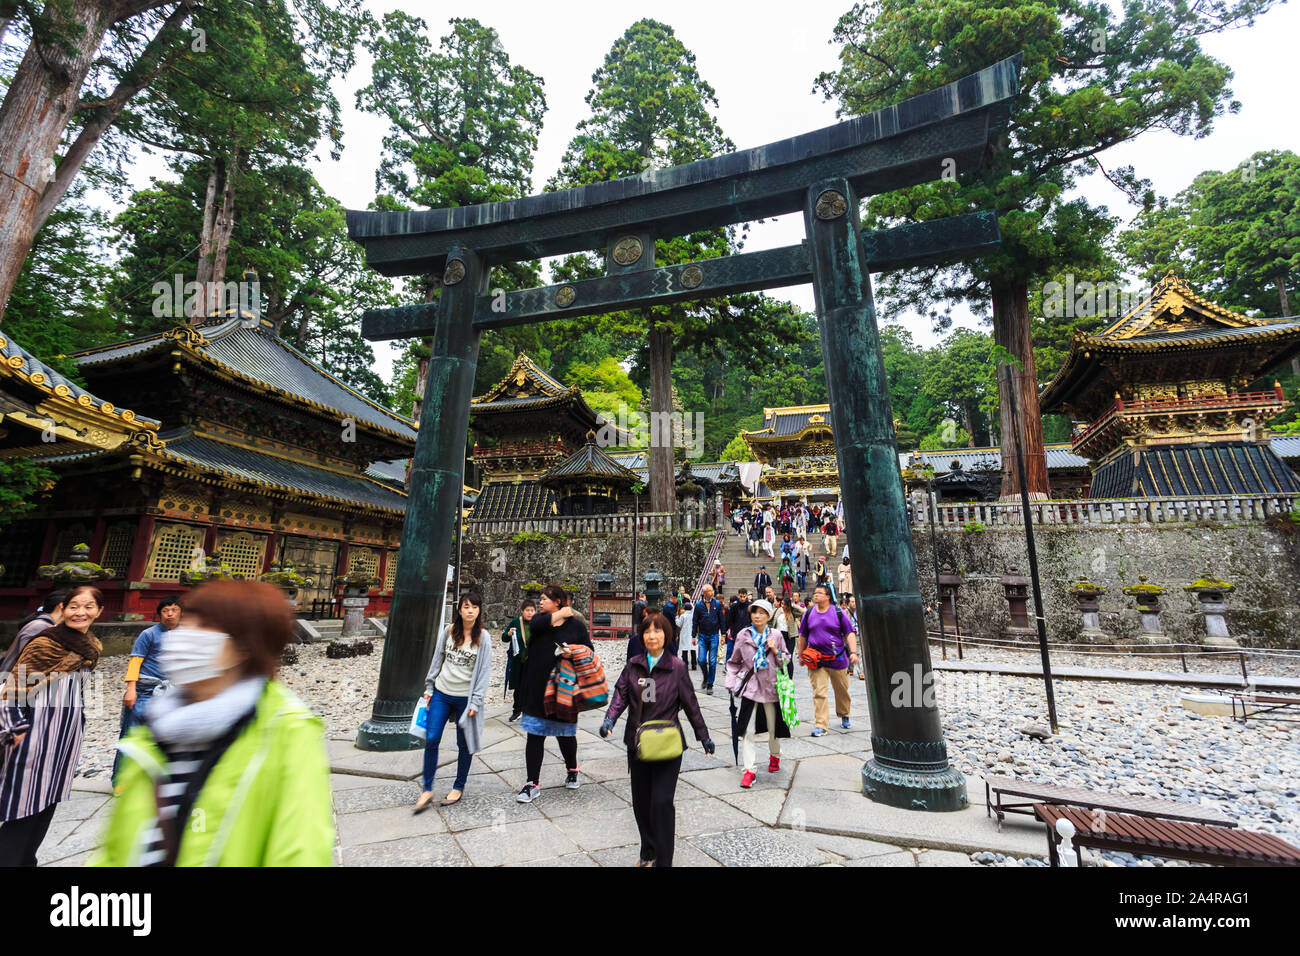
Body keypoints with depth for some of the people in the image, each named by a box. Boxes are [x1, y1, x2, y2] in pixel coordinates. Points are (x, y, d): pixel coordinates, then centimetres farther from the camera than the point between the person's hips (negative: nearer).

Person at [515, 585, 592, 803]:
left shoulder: (576, 625, -1)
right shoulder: (540, 620, 7)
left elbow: (590, 651, 0)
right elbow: (536, 626, -17)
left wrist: (573, 652, -18)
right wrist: (561, 614, -11)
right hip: (536, 689, 2)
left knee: (564, 733, 13)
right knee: (535, 735, 5)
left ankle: (571, 770, 40)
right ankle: (532, 784, 16)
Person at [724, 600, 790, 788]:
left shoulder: (776, 635, -1)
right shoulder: (743, 635, -1)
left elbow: (785, 661, 8)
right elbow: (734, 662, 9)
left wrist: (775, 651, -11)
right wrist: (732, 683, 1)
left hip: (771, 686, 1)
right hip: (750, 686, -1)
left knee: (773, 727, 15)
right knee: (747, 730, -7)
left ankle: (774, 756, 43)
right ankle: (749, 770, 2)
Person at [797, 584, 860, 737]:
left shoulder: (839, 613, -2)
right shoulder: (809, 613, 3)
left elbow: (850, 633, -2)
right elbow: (803, 636, 12)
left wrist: (853, 652, -15)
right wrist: (801, 655, 14)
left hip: (838, 659, 0)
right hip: (816, 660, 0)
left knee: (842, 691, 16)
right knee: (819, 692, -6)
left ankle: (844, 716, 41)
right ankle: (820, 725, -1)